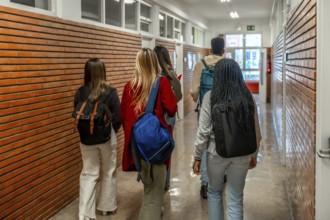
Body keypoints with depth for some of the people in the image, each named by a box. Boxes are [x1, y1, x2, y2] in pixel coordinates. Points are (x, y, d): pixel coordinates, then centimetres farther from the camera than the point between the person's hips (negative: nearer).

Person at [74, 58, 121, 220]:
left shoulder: (80, 92, -7)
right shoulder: (110, 92, -13)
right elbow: (118, 118, -9)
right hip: (107, 136, -2)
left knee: (88, 173, 10)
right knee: (109, 172, 16)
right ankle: (107, 206, 30)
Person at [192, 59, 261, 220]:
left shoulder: (210, 97, -11)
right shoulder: (248, 97, -3)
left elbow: (204, 131, -10)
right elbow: (256, 131, 3)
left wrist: (197, 157, 0)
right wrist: (254, 154, 17)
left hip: (217, 152, -1)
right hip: (242, 154, 2)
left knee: (214, 191, 23)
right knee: (235, 199, 12)